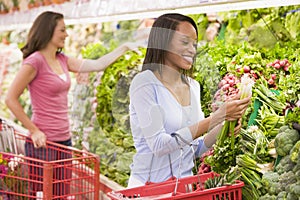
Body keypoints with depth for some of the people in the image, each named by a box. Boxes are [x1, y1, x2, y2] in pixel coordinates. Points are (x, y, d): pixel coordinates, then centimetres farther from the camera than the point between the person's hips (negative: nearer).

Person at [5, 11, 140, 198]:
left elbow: (96, 65, 12)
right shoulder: (35, 61, -13)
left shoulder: (62, 60, 10)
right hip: (43, 142, -8)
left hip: (64, 139, 8)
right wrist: (33, 130, -13)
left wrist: (124, 47, 11)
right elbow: (11, 99, -13)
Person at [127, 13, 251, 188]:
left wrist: (223, 127, -7)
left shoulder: (193, 86, 8)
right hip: (149, 186, -5)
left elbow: (196, 149, 11)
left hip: (185, 184, 5)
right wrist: (216, 117, -20)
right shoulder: (145, 83, -10)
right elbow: (158, 145, -19)